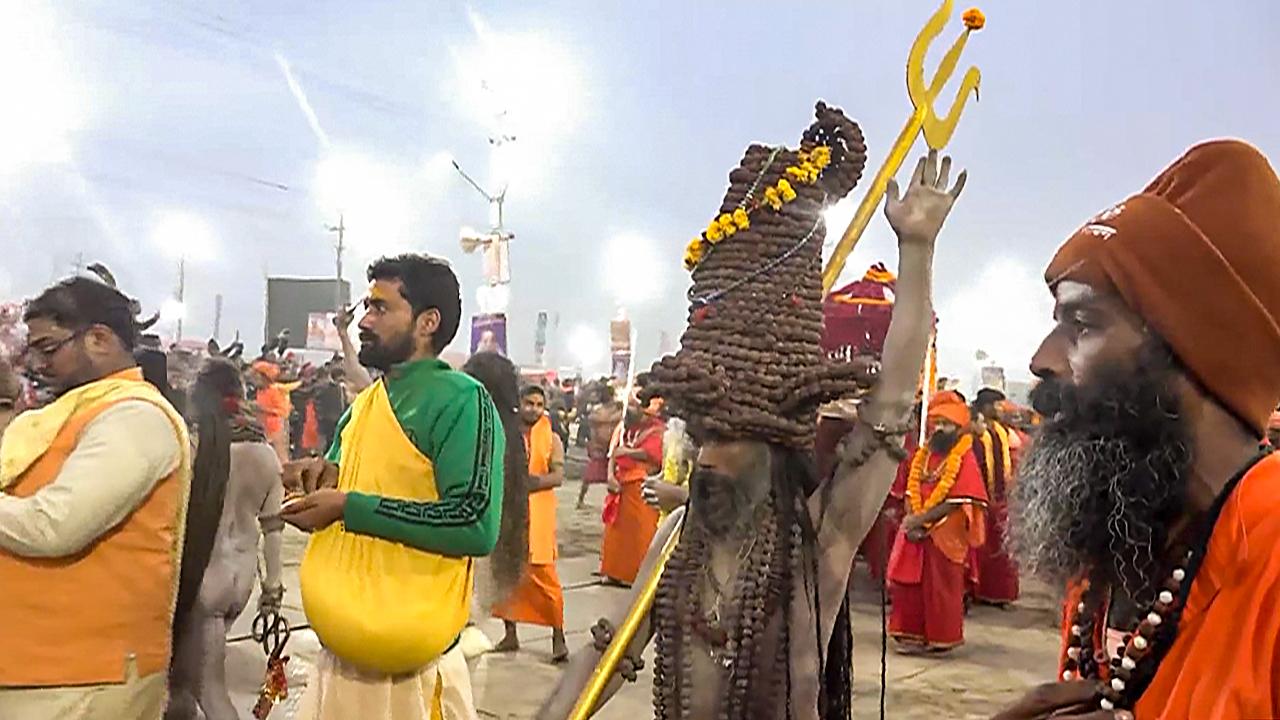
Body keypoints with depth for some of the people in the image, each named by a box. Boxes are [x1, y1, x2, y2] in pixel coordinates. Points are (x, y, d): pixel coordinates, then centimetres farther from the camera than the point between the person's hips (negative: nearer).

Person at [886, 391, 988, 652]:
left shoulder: (965, 460, -9)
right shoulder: (919, 456, 8)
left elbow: (956, 502, -15)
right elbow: (908, 492, 10)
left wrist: (920, 519, -18)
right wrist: (910, 519, -8)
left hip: (945, 535, -5)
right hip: (914, 533, 5)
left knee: (941, 588, 5)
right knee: (909, 584, 7)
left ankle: (942, 637, 18)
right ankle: (912, 634, 19)